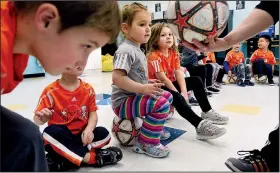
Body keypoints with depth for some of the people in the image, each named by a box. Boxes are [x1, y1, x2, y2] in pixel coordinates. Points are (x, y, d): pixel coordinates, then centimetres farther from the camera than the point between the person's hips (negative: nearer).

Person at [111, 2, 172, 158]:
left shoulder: (137, 50, 13)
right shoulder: (126, 51, -20)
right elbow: (117, 78, -30)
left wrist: (147, 83, 6)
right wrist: (143, 88, -27)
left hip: (135, 96, 10)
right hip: (124, 102, -10)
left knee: (167, 96, 18)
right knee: (161, 104, -27)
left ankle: (155, 128, 30)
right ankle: (146, 144, -13)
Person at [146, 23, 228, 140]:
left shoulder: (173, 53, 5)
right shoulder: (153, 56, -20)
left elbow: (179, 73, -6)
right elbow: (162, 79, -25)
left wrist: (184, 92, -20)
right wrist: (179, 93, -22)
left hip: (170, 84, 9)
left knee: (196, 81, 5)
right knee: (176, 97, -37)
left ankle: (207, 112, 8)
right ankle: (200, 125, -42)